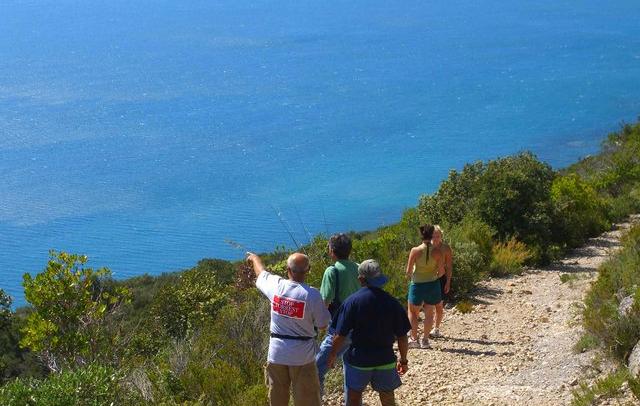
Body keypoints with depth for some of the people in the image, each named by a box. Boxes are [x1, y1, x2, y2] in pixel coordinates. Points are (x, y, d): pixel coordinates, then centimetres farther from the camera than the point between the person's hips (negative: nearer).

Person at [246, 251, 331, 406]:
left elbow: (261, 272, 16)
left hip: (276, 354, 3)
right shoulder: (312, 294, -17)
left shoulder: (276, 285, -7)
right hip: (303, 356, -3)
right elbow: (323, 325, -8)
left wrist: (254, 258, 37)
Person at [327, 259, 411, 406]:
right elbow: (402, 336, -2)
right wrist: (403, 360, 12)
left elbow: (340, 335, -12)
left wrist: (332, 355, 4)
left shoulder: (352, 301, -13)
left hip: (358, 359, -2)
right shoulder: (392, 302, -6)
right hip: (386, 360, 2)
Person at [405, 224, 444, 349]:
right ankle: (425, 340, 16)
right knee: (429, 313, 13)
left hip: (417, 284, -2)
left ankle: (414, 339, 11)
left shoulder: (415, 250, -15)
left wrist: (410, 275, 11)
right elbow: (441, 271, -5)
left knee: (412, 312, 15)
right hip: (433, 284, 2)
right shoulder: (437, 252, -10)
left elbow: (408, 271, -11)